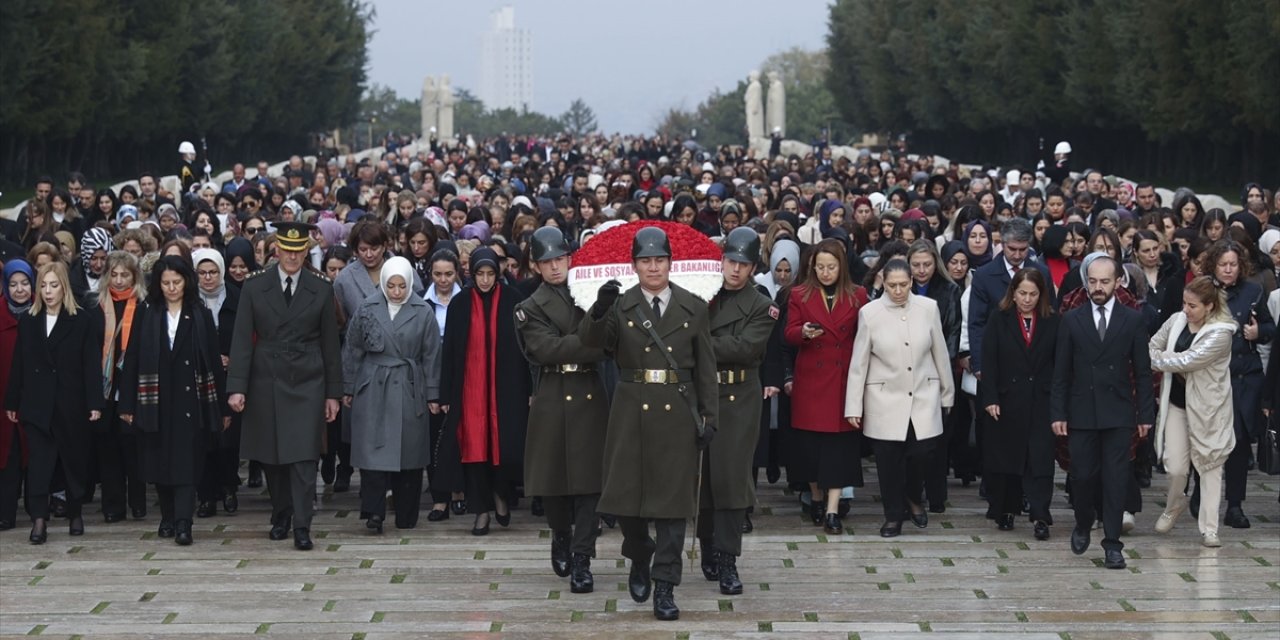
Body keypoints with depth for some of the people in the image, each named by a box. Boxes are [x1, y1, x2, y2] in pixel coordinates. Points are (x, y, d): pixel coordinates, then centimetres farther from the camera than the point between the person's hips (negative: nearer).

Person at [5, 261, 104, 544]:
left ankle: (75, 513, 24)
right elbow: (19, 365, 8)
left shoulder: (83, 321, -2)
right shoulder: (27, 321, 8)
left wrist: (95, 402, -11)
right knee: (38, 462, -6)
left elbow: (91, 364, -5)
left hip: (70, 405, -2)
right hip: (37, 404, 2)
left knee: (74, 460, 9)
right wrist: (12, 402, 6)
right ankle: (39, 519, -11)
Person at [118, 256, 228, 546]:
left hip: (190, 400, -2)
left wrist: (222, 406, -1)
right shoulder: (147, 316, 5)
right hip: (156, 402, 2)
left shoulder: (200, 316, 3)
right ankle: (168, 517, 21)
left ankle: (183, 524, -13)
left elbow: (214, 361, 2)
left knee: (186, 463, -8)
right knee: (160, 464, 7)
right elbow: (132, 360, 4)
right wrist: (127, 404, -2)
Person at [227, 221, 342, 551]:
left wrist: (333, 393, 4)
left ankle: (301, 527, -5)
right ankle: (280, 517, 23)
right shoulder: (254, 286, 1)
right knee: (271, 457, 7)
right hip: (266, 383, 1)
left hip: (307, 384, -1)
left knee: (303, 456, -7)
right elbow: (242, 339, -1)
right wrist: (237, 387, -9)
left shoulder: (322, 289, 2)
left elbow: (330, 343, 5)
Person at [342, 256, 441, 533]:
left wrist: (432, 395, 3)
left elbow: (431, 355, 4)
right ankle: (373, 511, -10)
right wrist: (348, 389, 8)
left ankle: (406, 517, 15)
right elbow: (352, 351, 7)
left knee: (409, 452, 6)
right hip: (372, 389, -1)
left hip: (409, 391, 1)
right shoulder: (367, 310, 0)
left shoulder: (423, 313, -1)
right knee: (373, 448, -10)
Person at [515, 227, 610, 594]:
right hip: (552, 399, -1)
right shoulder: (530, 309, 3)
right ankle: (561, 536, 33)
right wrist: (594, 342, -19)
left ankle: (581, 560, 0)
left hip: (590, 398, 1)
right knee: (552, 480, 5)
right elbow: (549, 348, -13)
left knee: (588, 479, -3)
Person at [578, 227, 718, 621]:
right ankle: (639, 560, 31)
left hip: (677, 412, 0)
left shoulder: (694, 309, 4)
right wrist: (599, 310, -37)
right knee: (625, 495, 3)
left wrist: (709, 418, 0)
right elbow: (591, 340, -17)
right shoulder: (620, 306, 2)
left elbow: (706, 369, 5)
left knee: (672, 499, -1)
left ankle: (665, 586, 4)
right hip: (631, 411, 0)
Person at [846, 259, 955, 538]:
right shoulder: (870, 313, -5)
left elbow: (940, 353, 7)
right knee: (889, 459, 3)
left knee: (920, 452, -5)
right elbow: (858, 362, -1)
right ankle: (893, 516, 20)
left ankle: (913, 499, 25)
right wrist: (854, 406, -2)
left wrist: (947, 392, 12)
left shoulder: (928, 308, -1)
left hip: (924, 397, 1)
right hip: (885, 399, -1)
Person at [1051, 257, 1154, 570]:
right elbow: (1061, 371, 4)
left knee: (1115, 479, -2)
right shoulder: (1072, 320, 3)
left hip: (1118, 413, -1)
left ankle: (1112, 543, 3)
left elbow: (1142, 371, 4)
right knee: (1082, 476, 2)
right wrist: (1057, 414, -1)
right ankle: (1083, 524, 29)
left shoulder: (1133, 320, 2)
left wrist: (1145, 414, 0)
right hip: (1081, 413, 1)